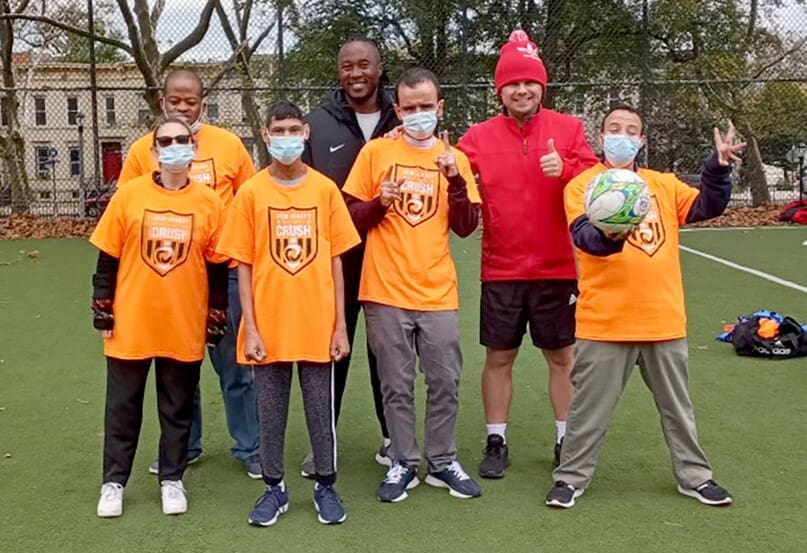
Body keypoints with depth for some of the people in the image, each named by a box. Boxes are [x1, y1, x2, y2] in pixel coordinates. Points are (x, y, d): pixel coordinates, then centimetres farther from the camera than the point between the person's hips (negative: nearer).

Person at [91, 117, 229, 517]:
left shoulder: (209, 202, -2)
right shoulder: (129, 195, -3)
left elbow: (218, 266, 3)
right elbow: (108, 257, 2)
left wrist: (217, 316, 3)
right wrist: (102, 308, 0)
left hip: (185, 326, 0)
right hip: (131, 323, 0)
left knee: (178, 408, 11)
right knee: (122, 407, 10)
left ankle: (172, 480, 26)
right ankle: (114, 482, 24)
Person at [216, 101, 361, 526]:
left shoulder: (325, 189, 1)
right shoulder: (251, 192, -1)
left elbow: (335, 260, 4)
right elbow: (243, 265, 0)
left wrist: (340, 325, 1)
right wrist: (250, 328, -6)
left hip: (318, 325, 0)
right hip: (268, 327, 0)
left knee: (321, 409, 10)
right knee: (270, 412, 10)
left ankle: (325, 486, 26)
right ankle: (274, 488, 26)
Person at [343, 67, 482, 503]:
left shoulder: (453, 158, 7)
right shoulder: (375, 152, 2)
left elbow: (466, 227, 2)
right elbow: (350, 217, 3)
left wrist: (455, 179, -11)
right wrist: (380, 202, -15)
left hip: (438, 291, 2)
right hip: (385, 291, -1)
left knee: (445, 381, 6)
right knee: (396, 384, 6)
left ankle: (442, 461, 22)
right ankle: (403, 463, 20)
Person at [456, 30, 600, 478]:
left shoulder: (569, 129, 2)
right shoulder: (479, 137, 4)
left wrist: (564, 170, -21)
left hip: (557, 268, 0)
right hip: (500, 270, 1)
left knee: (563, 356, 9)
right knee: (498, 358, 8)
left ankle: (567, 440, 24)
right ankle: (497, 442, 21)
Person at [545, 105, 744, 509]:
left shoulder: (663, 184, 10)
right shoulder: (583, 184, -3)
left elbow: (706, 207, 1)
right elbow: (584, 234, -18)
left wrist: (718, 169, -15)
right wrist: (610, 234, -39)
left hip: (664, 319, 4)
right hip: (605, 321, -4)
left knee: (676, 405, 18)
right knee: (590, 406, 6)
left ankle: (694, 477, 32)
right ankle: (571, 478, 22)